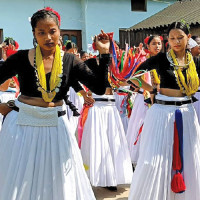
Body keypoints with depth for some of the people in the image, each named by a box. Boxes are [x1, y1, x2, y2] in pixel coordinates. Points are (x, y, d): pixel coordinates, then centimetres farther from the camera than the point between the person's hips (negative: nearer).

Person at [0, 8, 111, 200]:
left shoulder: (70, 61, -1)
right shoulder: (22, 58, -5)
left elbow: (99, 88, -8)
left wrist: (104, 54, -11)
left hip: (55, 128, 1)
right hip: (22, 126, -1)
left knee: (57, 181, 10)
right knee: (18, 183, 9)